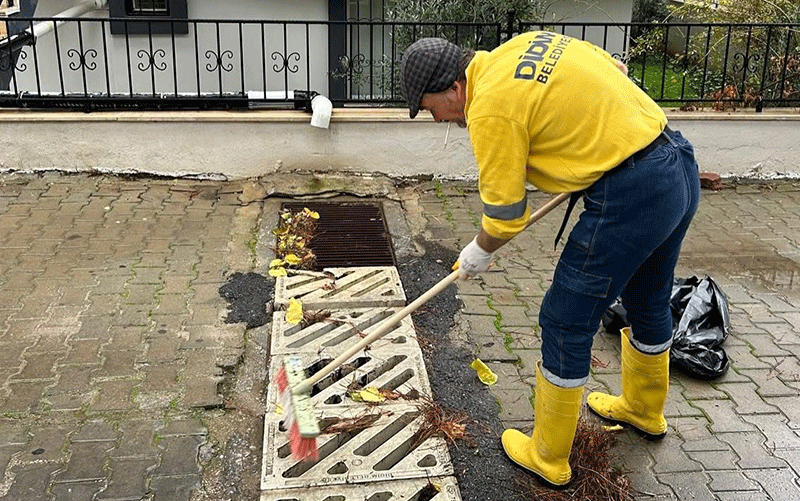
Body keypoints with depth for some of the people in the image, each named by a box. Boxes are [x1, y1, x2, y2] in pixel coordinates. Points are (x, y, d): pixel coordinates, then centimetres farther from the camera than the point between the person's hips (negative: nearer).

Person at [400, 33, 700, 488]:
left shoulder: (489, 109, -15)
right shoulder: (527, 43, 10)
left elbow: (504, 216, -7)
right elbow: (617, 71, 21)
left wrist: (479, 253, 12)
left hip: (630, 199, -10)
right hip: (681, 164, 10)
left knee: (566, 325, 5)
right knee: (649, 302, 28)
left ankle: (548, 459, 22)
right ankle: (645, 410, 52)